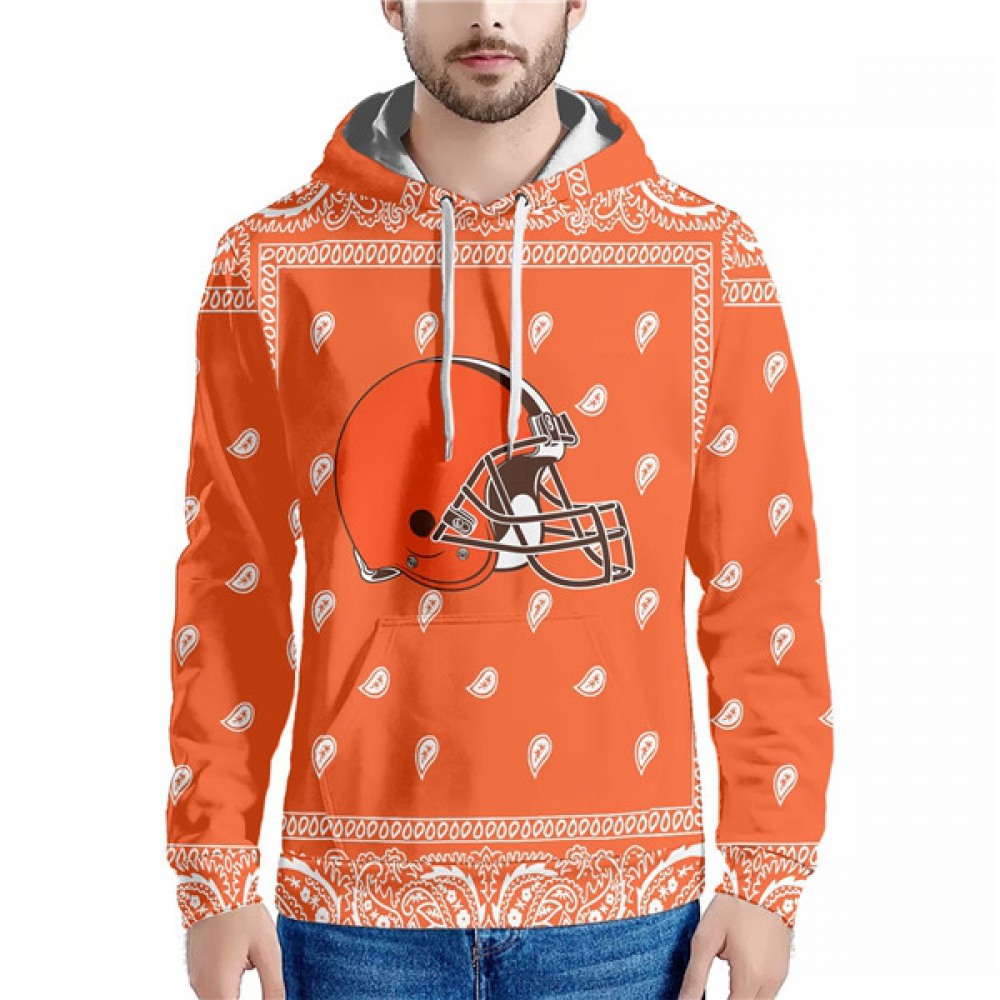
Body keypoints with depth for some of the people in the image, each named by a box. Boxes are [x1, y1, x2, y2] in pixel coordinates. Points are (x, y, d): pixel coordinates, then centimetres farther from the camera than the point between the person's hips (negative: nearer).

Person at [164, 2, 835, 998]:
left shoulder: (705, 258, -1)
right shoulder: (274, 264, 0)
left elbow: (763, 586, 1)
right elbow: (230, 585, 2)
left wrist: (765, 877, -1)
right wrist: (216, 878, 1)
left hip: (621, 906, 0)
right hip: (356, 903, 0)